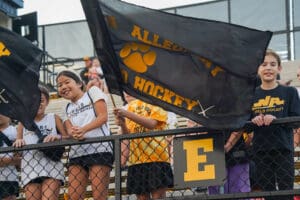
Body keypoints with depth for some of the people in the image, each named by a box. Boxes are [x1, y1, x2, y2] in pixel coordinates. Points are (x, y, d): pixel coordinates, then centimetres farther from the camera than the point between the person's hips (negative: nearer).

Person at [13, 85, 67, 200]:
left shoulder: (54, 119, 15)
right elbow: (17, 146, 20)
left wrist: (58, 137, -13)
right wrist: (18, 142, -4)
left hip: (51, 166, -2)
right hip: (30, 168, 2)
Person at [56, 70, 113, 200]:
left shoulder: (92, 92, 11)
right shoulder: (67, 109, 24)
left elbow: (103, 116, -2)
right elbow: (69, 130, 7)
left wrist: (84, 129, -19)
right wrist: (74, 134, -19)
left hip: (99, 149, -5)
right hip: (77, 153, 5)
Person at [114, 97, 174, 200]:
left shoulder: (157, 106, 5)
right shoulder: (132, 105, 19)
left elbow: (152, 124, -13)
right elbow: (127, 134, 14)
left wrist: (128, 114, -22)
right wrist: (123, 125, -9)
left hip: (156, 157, -4)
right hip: (136, 159, 4)